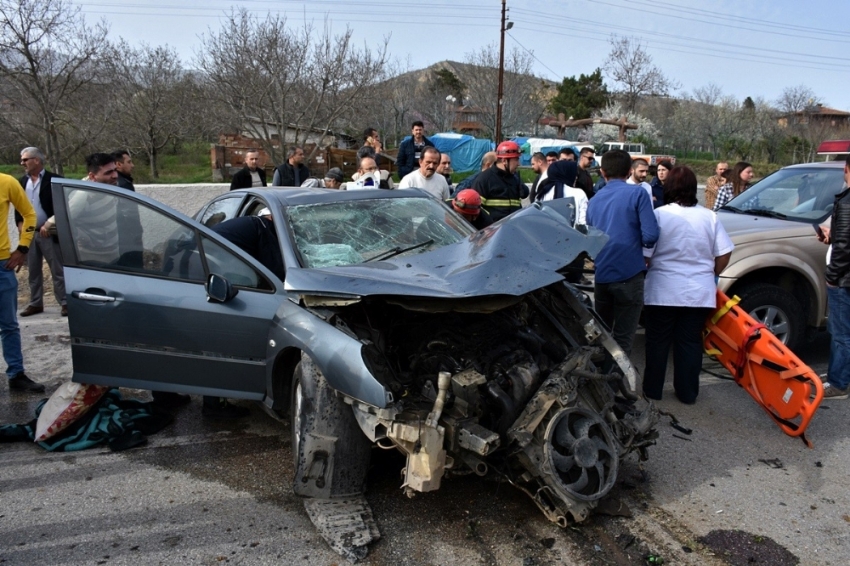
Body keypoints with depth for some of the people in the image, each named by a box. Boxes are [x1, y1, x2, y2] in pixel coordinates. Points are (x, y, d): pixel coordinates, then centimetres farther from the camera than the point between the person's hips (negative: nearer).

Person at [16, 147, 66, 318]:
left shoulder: (54, 180, -6)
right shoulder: (22, 182, 12)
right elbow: (18, 206, 16)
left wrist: (49, 225, -15)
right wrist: (20, 224, 1)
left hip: (49, 233, -6)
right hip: (29, 233, 6)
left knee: (58, 271, 0)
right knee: (32, 271, 11)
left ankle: (64, 303, 5)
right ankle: (35, 303, 20)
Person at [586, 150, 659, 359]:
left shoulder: (594, 200, 11)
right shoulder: (637, 193, -6)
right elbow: (650, 235, -13)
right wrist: (638, 243, 9)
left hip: (601, 276, 5)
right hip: (629, 275, -5)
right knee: (622, 340, 2)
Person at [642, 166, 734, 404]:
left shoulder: (659, 214, -10)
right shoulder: (709, 217, 0)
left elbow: (645, 255, -11)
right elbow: (724, 254, 2)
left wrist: (648, 271, 8)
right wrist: (710, 274, 18)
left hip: (662, 291, -2)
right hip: (699, 293, 3)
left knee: (658, 342, 10)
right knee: (690, 343, 12)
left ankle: (653, 389, 19)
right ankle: (687, 393, 20)